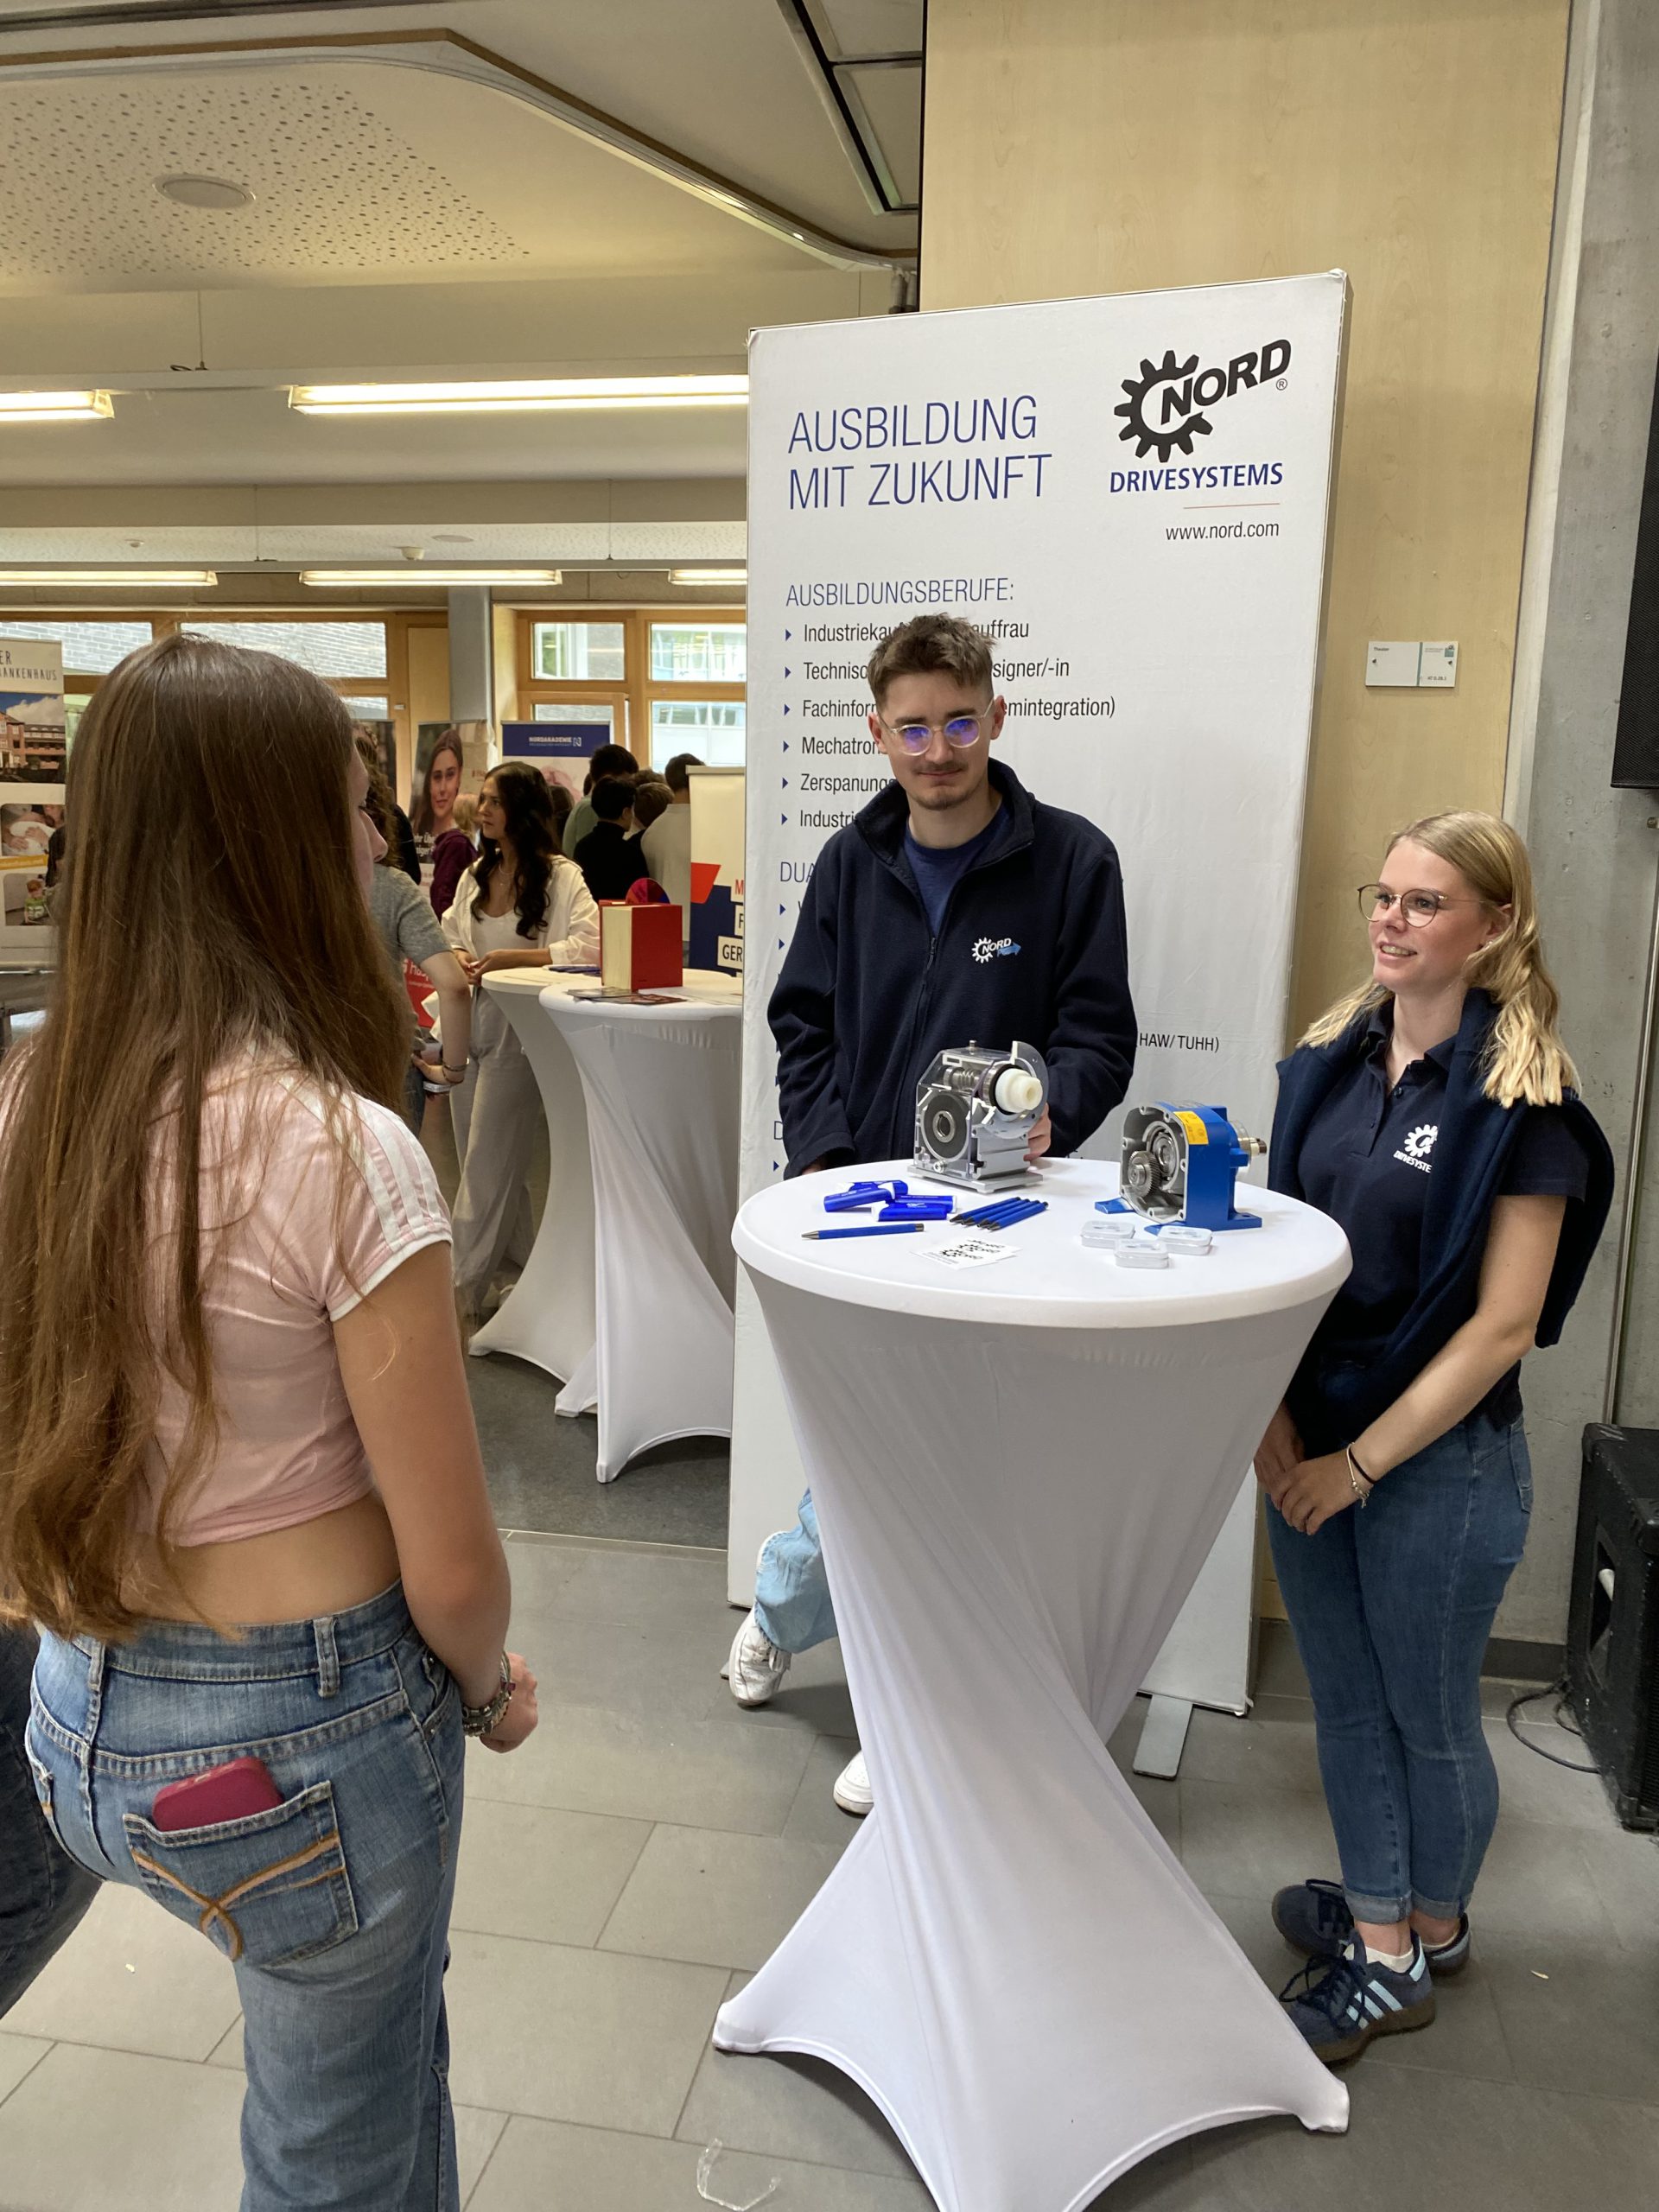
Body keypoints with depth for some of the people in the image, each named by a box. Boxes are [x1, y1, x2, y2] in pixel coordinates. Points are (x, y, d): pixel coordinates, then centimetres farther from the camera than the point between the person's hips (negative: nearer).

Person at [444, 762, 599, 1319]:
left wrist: (510, 958, -22)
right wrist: (457, 959, -2)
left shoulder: (560, 876, -9)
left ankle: (464, 1291, 6)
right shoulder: (476, 875, 12)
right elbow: (447, 937, 21)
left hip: (516, 1027, -7)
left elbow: (589, 947, -22)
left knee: (487, 1164, -3)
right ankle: (527, 1267, 28)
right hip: (470, 1021, 7)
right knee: (498, 1164, 13)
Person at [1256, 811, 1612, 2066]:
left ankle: (1433, 1932, 39)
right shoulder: (1336, 1061, 2)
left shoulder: (1522, 1104, -15)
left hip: (1441, 1458, -5)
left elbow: (1502, 1327, -16)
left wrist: (1360, 1462, -15)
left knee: (1430, 1717, 14)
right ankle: (1378, 1935, 39)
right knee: (1347, 1702, 18)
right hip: (1311, 1441, 5)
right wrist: (1273, 1412, -5)